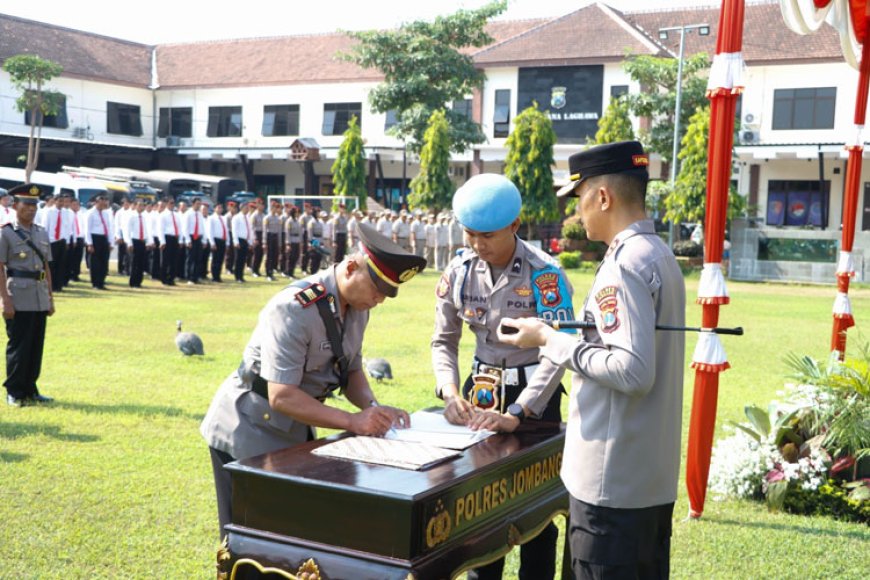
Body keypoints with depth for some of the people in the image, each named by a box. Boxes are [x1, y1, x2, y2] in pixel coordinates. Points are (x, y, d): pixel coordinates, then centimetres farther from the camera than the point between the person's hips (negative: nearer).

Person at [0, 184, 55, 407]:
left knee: (36, 346, 9)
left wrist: (50, 299, 13)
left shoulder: (42, 233, 13)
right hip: (19, 300, -6)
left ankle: (30, 390, 20)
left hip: (40, 300, 6)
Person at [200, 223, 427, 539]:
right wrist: (352, 421, -30)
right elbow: (282, 396, -30)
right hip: (248, 437, -8)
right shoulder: (295, 309, -28)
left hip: (296, 435, 8)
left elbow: (351, 370, 8)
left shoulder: (357, 306, -2)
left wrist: (373, 408, -12)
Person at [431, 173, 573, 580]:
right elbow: (444, 341, 3)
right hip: (480, 392, 4)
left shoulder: (543, 274, -19)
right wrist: (450, 392, -15)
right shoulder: (458, 271, -5)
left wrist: (516, 414, -29)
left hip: (534, 396, -4)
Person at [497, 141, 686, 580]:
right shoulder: (659, 254, 11)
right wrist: (563, 338, 13)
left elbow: (632, 371, -26)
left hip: (613, 478, -9)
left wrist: (550, 340, -17)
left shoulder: (624, 264, -19)